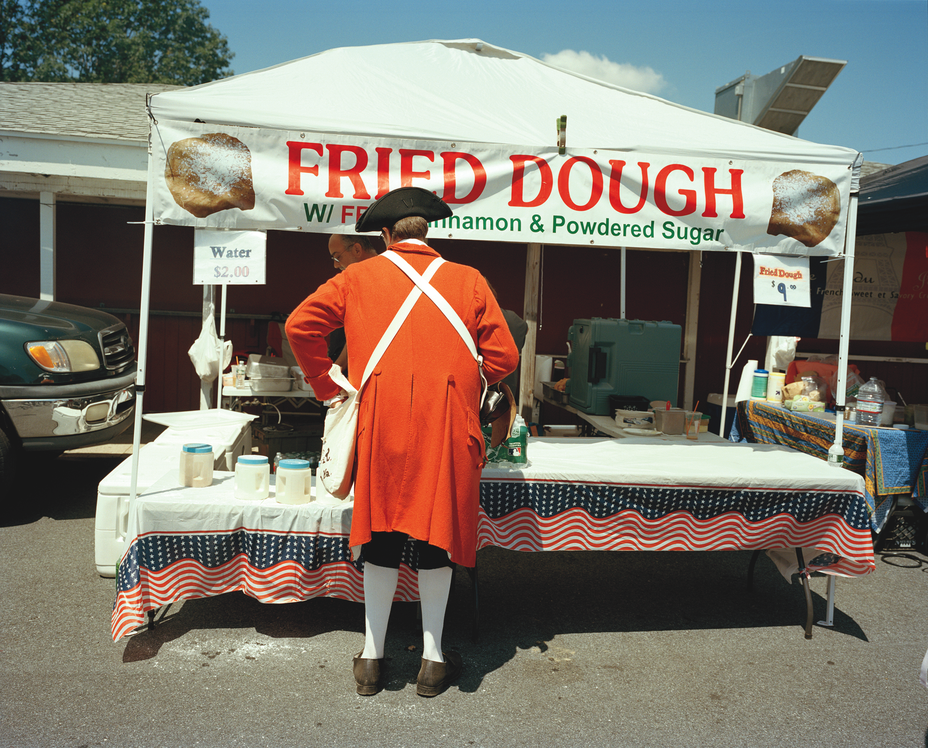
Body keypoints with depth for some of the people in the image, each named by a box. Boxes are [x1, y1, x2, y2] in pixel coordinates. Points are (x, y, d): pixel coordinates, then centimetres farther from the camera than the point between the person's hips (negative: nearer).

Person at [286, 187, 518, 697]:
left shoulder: (358, 277, 7)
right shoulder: (468, 280, 7)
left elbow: (300, 325, 2)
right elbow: (503, 356, 4)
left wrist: (327, 383, 10)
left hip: (380, 423, 1)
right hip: (447, 425, 0)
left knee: (381, 535, 10)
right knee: (437, 534, 9)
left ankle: (372, 660, 21)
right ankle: (433, 660, 20)